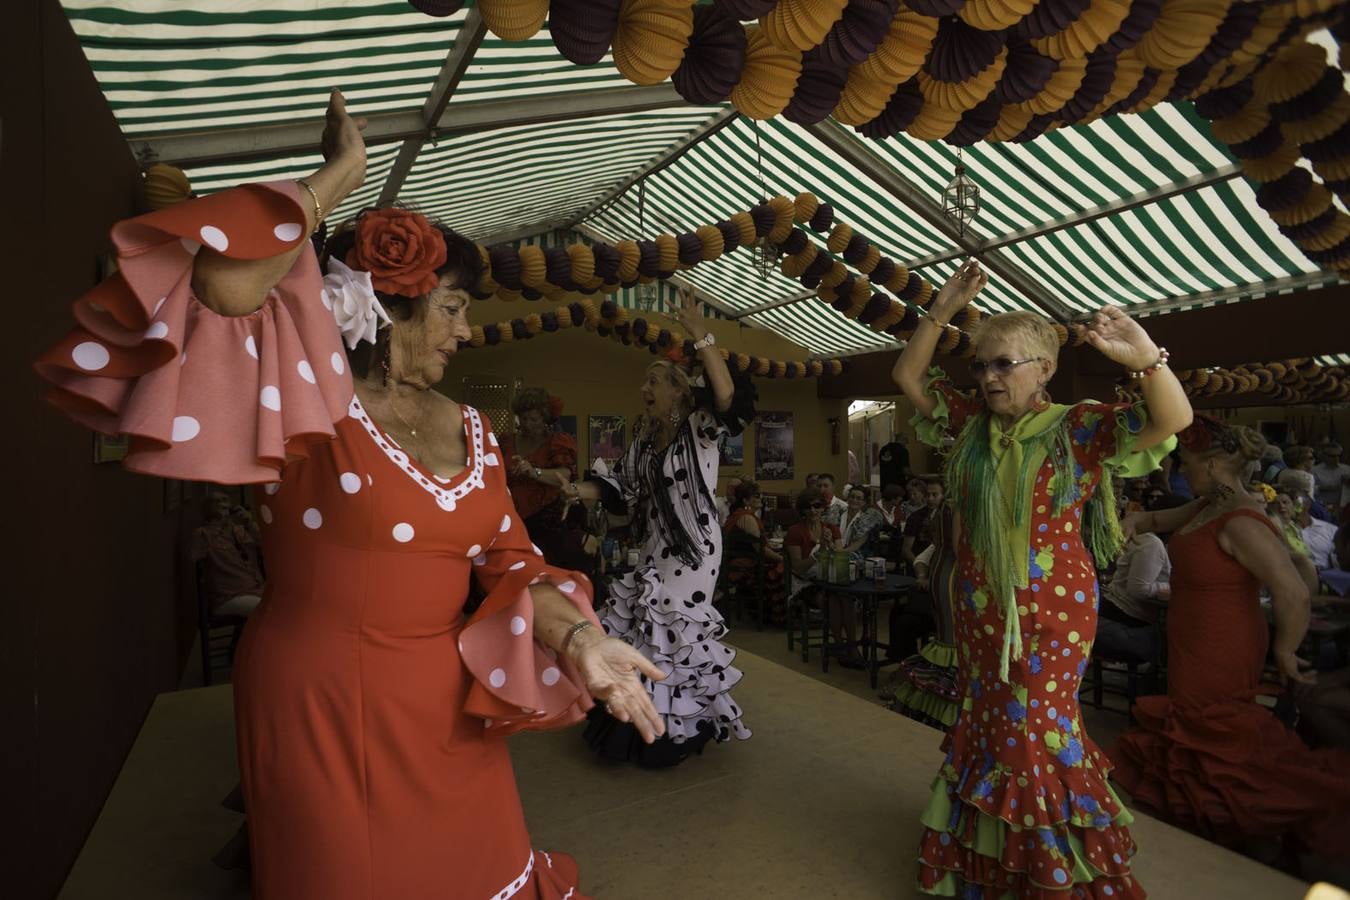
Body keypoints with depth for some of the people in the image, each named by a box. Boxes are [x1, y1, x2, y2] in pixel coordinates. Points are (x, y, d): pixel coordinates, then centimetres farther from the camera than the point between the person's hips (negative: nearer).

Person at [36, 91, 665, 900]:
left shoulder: (470, 430, 3)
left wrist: (581, 641, -14)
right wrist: (338, 176, -19)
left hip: (443, 706, 5)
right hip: (322, 703, -5)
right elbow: (224, 285, -31)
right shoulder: (317, 404, -13)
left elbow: (510, 562, 1)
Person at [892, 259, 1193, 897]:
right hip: (979, 607, 5)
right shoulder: (971, 423, 4)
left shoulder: (1078, 428, -8)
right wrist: (942, 311, -4)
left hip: (1053, 609, -4)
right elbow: (908, 376, 5)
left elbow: (1173, 418, -18)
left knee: (1036, 731, 1)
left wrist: (1145, 356, -36)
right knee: (985, 724, 16)